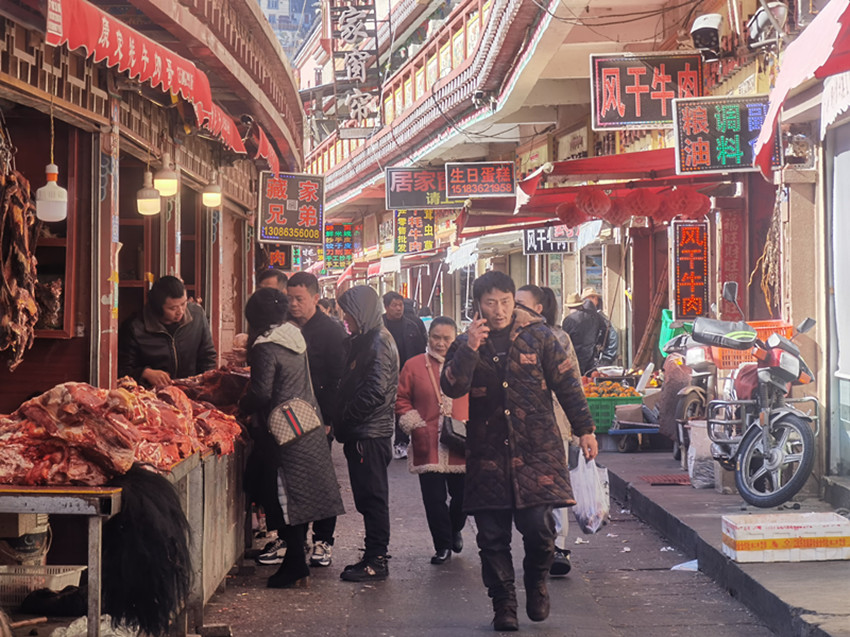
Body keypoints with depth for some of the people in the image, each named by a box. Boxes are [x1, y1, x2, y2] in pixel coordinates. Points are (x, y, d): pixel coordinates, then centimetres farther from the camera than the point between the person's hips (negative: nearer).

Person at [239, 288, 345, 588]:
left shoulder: (266, 348, -16)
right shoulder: (295, 338, 8)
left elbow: (261, 393, -19)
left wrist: (241, 406, -1)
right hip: (309, 428, 8)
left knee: (288, 501, -2)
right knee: (303, 497, 12)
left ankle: (295, 567, 1)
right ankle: (296, 561, 20)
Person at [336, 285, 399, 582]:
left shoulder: (379, 342, -14)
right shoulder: (361, 341, 17)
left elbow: (375, 391, -21)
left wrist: (343, 417, -14)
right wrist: (341, 419, 7)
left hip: (371, 434, -10)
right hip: (361, 433, 10)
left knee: (372, 497, -4)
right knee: (367, 497, 13)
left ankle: (376, 561, 2)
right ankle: (374, 557, 19)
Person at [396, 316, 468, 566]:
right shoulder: (414, 366, 4)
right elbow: (402, 401, 6)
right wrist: (416, 428, -5)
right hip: (428, 447, 0)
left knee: (463, 495, 6)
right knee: (434, 498, 1)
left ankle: (455, 530, 37)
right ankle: (443, 545, 17)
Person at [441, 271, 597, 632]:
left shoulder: (538, 336, 3)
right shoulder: (466, 344, 7)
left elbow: (567, 383, 7)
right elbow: (452, 388, -8)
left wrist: (585, 429, 6)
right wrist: (469, 349, -20)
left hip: (536, 450, -1)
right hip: (488, 454, 2)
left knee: (538, 527, -9)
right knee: (492, 537, 3)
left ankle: (536, 583, 20)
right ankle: (503, 606, 17)